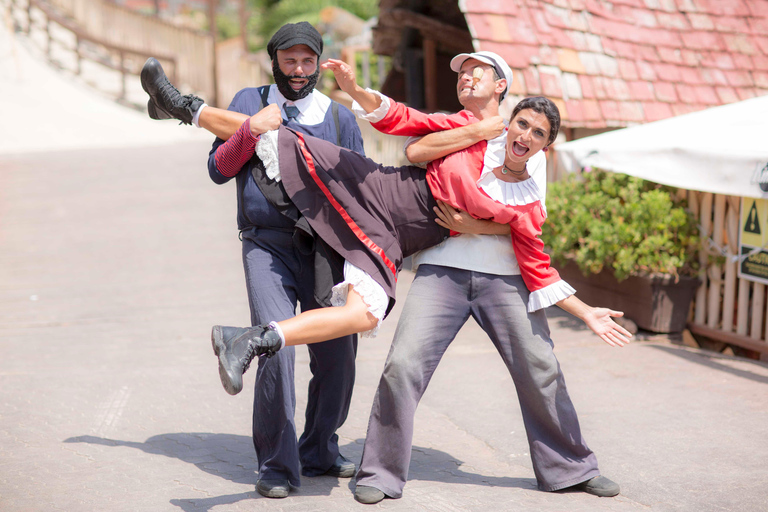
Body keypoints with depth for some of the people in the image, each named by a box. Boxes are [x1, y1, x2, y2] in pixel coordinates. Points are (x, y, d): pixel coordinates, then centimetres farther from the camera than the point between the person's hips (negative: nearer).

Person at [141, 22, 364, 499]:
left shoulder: (340, 117, 11)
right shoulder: (249, 103, 8)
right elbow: (219, 170, 5)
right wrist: (251, 133, -11)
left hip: (325, 248, 3)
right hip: (267, 245, -2)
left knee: (337, 355, 3)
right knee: (276, 347, -18)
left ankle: (319, 451, 25)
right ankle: (277, 465, -5)